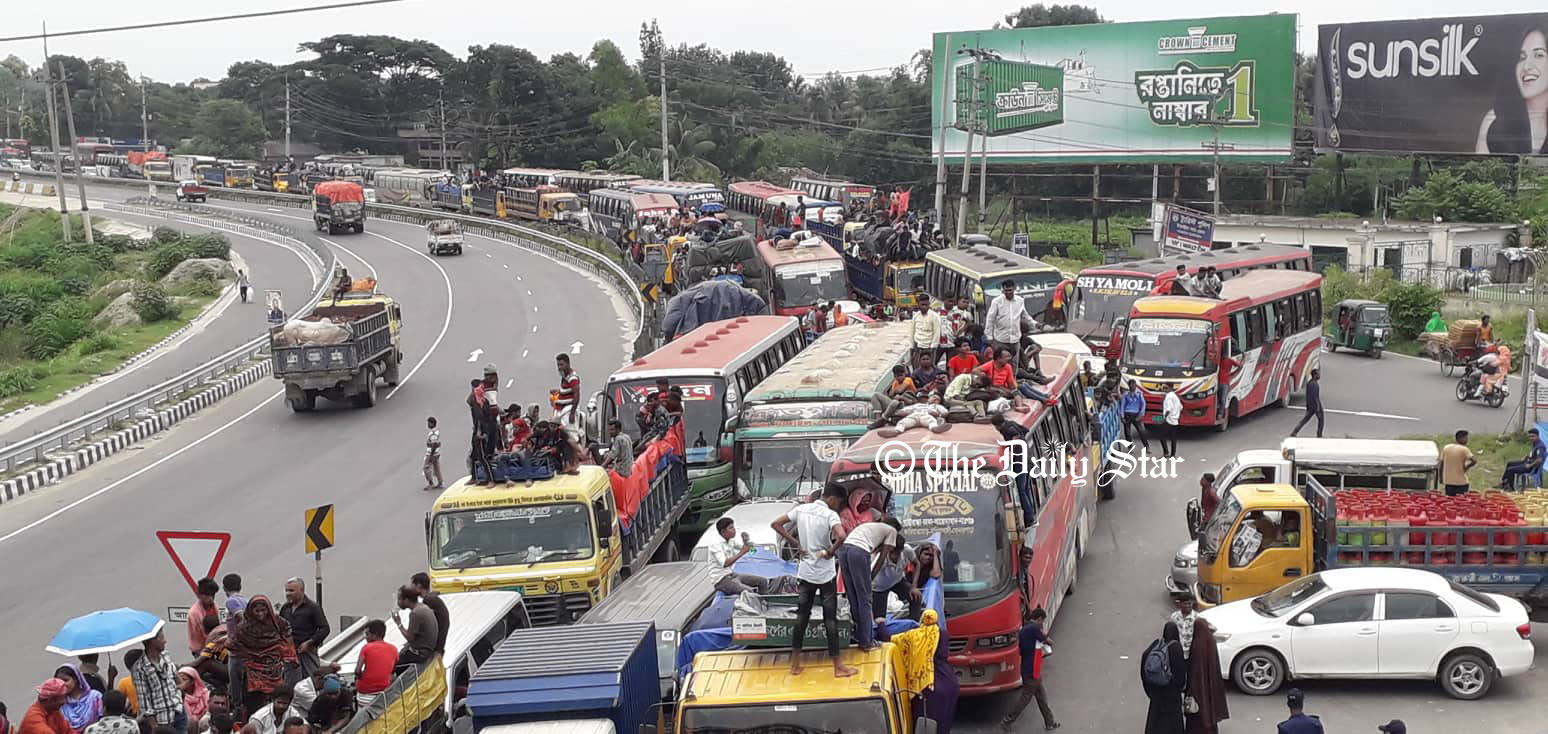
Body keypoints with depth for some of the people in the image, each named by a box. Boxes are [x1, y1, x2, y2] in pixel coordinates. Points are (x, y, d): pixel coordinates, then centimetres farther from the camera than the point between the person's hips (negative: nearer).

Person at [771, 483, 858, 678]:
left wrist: (796, 544, 3)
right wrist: (830, 552, -15)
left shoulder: (802, 509, 2)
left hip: (805, 572, 5)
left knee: (802, 616, 12)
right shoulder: (830, 514, -15)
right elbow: (841, 536, -33)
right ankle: (838, 667, 7)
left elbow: (775, 524, 4)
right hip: (825, 574, -5)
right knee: (830, 619, 2)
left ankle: (795, 664, 15)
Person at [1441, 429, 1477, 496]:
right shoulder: (1464, 449, -9)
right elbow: (1474, 461, -21)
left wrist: (1441, 479, 16)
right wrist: (1466, 467, -2)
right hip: (1461, 482, -4)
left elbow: (1441, 465, 8)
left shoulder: (1446, 448, 5)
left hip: (1448, 482, 4)